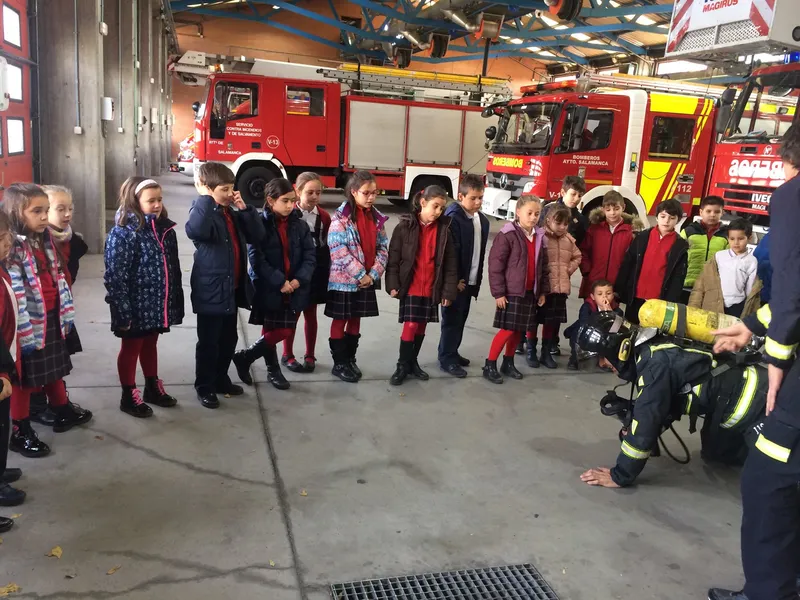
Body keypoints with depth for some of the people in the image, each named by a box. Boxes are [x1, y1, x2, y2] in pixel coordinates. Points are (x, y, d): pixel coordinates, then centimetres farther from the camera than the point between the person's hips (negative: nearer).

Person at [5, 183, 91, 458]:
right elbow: (14, 295, -23)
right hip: (29, 323, -7)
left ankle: (64, 412, 40)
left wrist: (66, 312, 9)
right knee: (24, 380, 5)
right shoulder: (12, 247, -19)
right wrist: (25, 332, -24)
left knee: (54, 369, 22)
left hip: (52, 318, 7)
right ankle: (20, 433, 18)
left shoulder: (45, 239, 7)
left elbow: (59, 278, 11)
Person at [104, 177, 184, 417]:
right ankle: (129, 397, 23)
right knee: (131, 349, 9)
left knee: (150, 345, 22)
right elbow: (115, 277, -20)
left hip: (157, 305, 7)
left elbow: (174, 269, 11)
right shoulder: (122, 234, -18)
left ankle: (153, 388, 37)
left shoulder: (165, 229, 4)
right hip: (136, 307, -6)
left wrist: (176, 303, 12)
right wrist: (123, 312, -21)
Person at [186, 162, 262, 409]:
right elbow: (195, 230, -36)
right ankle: (204, 387, 18)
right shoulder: (201, 211, -12)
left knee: (228, 339, 18)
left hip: (232, 288, 8)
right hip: (211, 290, -8)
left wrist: (245, 209, -6)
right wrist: (204, 197, -29)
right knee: (208, 342, 4)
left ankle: (221, 380, 34)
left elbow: (256, 236, 3)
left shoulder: (232, 213, 10)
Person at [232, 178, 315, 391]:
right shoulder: (260, 224, -10)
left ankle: (244, 357, 24)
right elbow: (256, 259, -15)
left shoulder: (299, 225, 3)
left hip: (294, 289, 5)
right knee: (273, 332, 3)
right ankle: (274, 370, 24)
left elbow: (310, 255, 3)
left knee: (285, 331, 7)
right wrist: (279, 282, -19)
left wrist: (299, 279, -12)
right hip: (268, 289, -5)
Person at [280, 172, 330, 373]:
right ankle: (287, 355, 21)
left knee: (311, 314, 12)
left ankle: (310, 355, 24)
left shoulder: (324, 216, 3)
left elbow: (328, 246, 6)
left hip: (316, 272, 4)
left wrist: (326, 271, 3)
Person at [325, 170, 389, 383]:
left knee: (355, 320, 15)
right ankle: (339, 363, 16)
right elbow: (339, 251, -18)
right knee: (340, 320, 6)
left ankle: (350, 359, 27)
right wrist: (360, 275, -18)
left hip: (367, 280, 5)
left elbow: (383, 248, 5)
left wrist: (373, 274, -8)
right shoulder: (341, 217, -12)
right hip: (344, 280, -5)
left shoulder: (377, 217, 5)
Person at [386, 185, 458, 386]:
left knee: (421, 327, 12)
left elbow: (450, 263, 2)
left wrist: (449, 291, -1)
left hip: (432, 289, 3)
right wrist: (393, 284, -8)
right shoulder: (405, 226, -7)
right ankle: (402, 366, 12)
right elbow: (394, 258, -4)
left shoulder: (444, 230, 0)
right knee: (410, 325, -5)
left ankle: (413, 362, 30)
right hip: (410, 287, -3)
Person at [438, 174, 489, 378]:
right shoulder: (453, 218, -17)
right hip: (455, 280, -8)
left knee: (461, 319, 16)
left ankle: (452, 352, 30)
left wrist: (478, 278, 14)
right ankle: (446, 359, 10)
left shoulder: (483, 220, 10)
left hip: (470, 280, 8)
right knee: (452, 319, 0)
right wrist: (455, 279, -18)